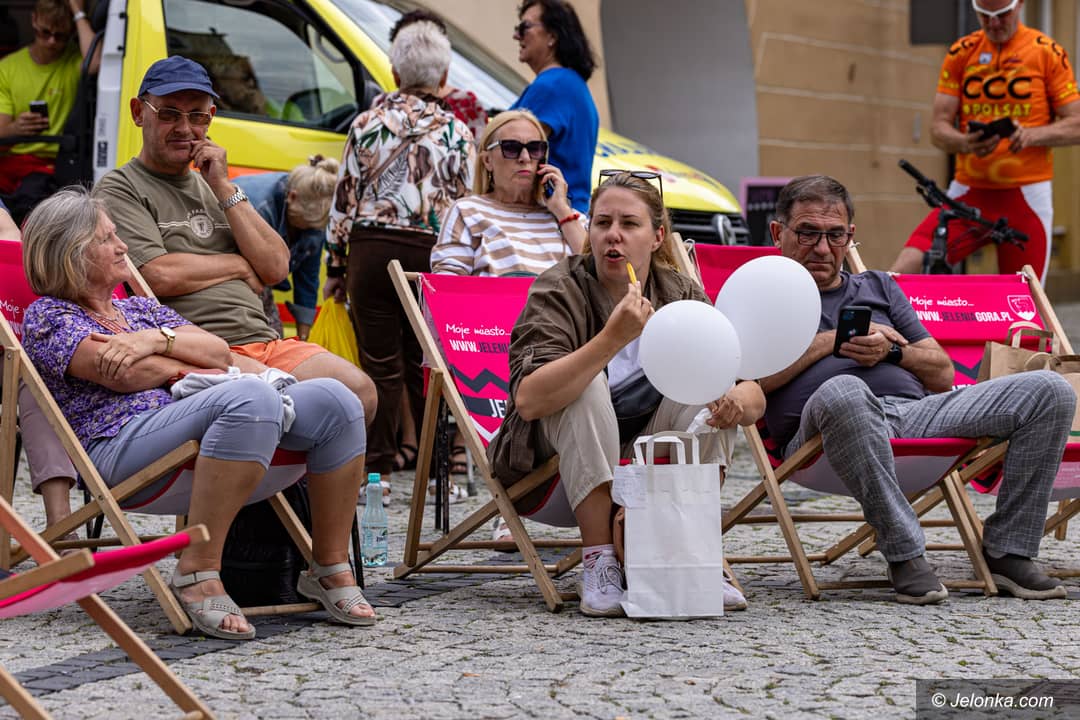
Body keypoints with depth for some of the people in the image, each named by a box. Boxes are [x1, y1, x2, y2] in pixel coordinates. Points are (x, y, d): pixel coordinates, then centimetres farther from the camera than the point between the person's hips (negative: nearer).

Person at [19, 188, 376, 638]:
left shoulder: (140, 308, 31)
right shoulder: (48, 316, 9)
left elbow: (219, 352, 15)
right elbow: (126, 374, -6)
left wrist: (159, 339, -2)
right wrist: (194, 370, 5)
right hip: (122, 447, -7)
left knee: (332, 400, -14)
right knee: (250, 398, -36)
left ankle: (331, 568, -8)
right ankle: (196, 574, -34)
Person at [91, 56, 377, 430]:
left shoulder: (213, 186, 26)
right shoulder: (119, 190, 5)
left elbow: (276, 268, 13)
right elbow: (159, 276, -11)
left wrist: (224, 189, 6)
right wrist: (239, 266, 5)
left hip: (265, 343, 7)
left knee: (360, 392, -17)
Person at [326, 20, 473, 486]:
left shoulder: (367, 124, 3)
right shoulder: (456, 132, 1)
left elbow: (344, 200, 4)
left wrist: (336, 267, 10)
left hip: (371, 251, 0)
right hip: (430, 255, 0)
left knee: (380, 365, 4)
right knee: (426, 364, 7)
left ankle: (378, 469, 5)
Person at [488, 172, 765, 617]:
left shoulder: (682, 296, -3)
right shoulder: (558, 292, -16)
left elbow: (754, 393, -8)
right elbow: (527, 400, -33)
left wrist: (740, 402, -33)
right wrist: (613, 338, -42)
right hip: (554, 474, -4)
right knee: (587, 386, -30)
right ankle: (600, 566, -29)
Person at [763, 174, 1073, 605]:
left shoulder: (879, 288, 33)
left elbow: (943, 374, 25)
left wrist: (892, 349, 5)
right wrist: (832, 342, 0)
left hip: (917, 410, 5)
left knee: (1048, 391, -12)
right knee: (843, 392, -44)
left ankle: (1006, 551, -10)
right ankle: (904, 553, -34)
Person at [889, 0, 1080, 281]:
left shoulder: (1048, 53, 0)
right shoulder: (961, 53, 6)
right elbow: (938, 128, 5)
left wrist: (1032, 134, -22)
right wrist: (965, 143, -19)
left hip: (1026, 196, -2)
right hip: (969, 192, 2)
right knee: (903, 271, -18)